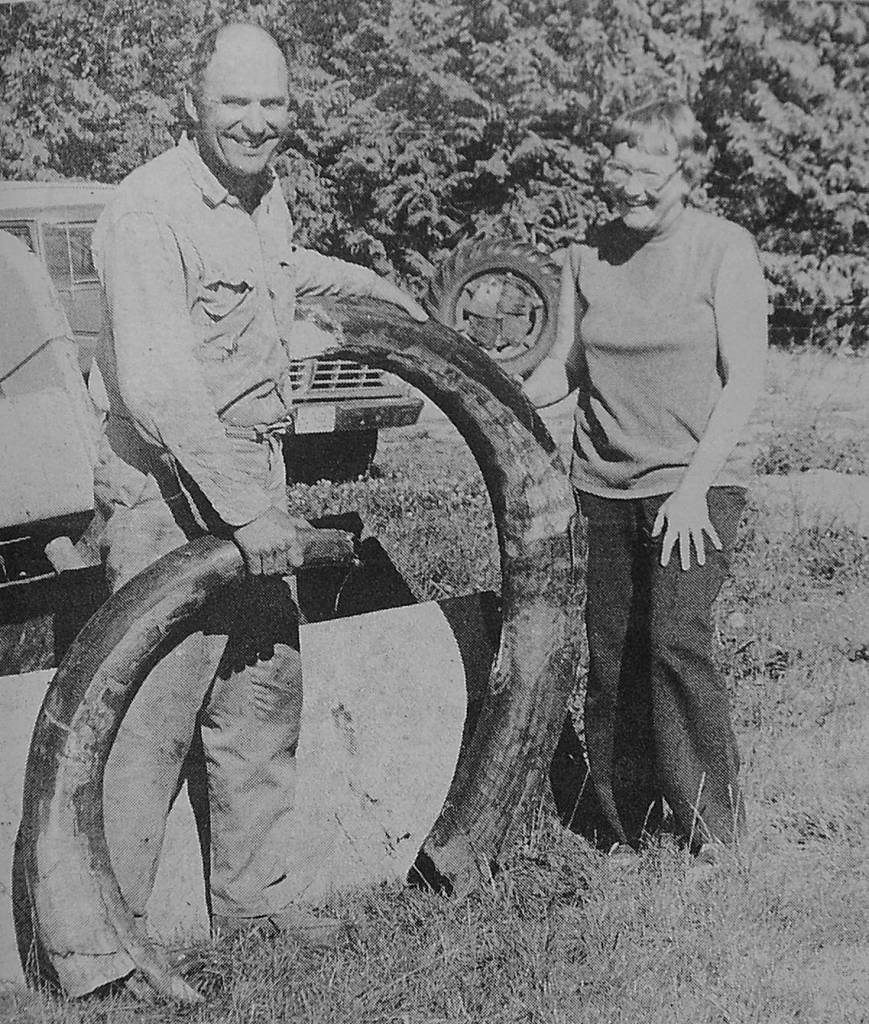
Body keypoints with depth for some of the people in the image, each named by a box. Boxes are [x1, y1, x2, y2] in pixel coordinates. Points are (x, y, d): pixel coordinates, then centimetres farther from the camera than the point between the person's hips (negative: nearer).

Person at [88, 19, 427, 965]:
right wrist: (245, 507, -31)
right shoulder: (149, 212, -18)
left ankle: (252, 897, 30)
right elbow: (156, 384, -28)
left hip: (255, 486, 9)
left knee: (263, 703, 14)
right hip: (169, 495, -9)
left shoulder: (265, 193, 10)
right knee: (149, 721, -5)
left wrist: (375, 286, 40)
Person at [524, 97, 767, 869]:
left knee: (676, 642, -13)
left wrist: (693, 487, -15)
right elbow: (567, 365, 12)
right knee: (611, 655, 6)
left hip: (695, 485, -4)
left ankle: (714, 830, 5)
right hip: (607, 488, 4)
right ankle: (625, 828, 21)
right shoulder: (589, 256, 7)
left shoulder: (724, 248, -4)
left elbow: (745, 379, -8)